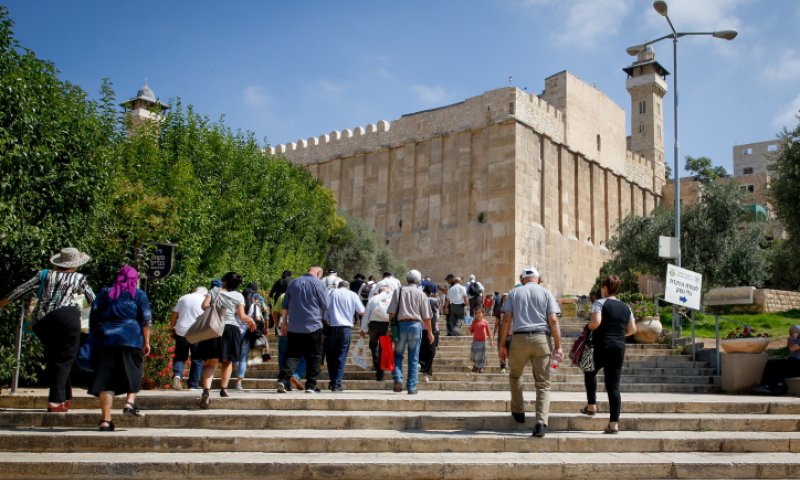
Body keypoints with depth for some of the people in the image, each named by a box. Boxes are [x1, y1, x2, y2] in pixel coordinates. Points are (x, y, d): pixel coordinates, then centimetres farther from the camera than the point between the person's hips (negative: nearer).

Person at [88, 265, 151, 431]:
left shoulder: (105, 293, 17)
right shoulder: (139, 295, 8)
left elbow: (94, 317, 13)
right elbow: (146, 321, 1)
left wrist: (98, 334, 19)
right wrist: (146, 342, 6)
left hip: (106, 340, 2)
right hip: (131, 340, -2)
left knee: (106, 380, 1)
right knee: (133, 373, 16)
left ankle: (106, 420, -2)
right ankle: (130, 402, -3)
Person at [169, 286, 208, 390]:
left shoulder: (183, 298, 12)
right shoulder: (204, 300, 3)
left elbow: (173, 316, 12)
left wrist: (172, 329, 23)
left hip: (181, 332, 3)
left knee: (180, 357, 12)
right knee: (197, 359, 8)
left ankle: (177, 375, -12)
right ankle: (194, 384, 8)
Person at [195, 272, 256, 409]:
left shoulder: (214, 291, 5)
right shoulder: (238, 296, 2)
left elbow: (204, 305, -4)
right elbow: (242, 316, -3)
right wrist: (251, 320, 16)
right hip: (231, 329, 0)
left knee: (211, 363, -1)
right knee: (227, 361, 20)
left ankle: (206, 390, -22)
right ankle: (224, 389, 25)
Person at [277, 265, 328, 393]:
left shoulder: (293, 283, 9)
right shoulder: (319, 284, -5)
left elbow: (285, 306, 13)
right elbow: (325, 306, -1)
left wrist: (284, 323, 20)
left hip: (294, 328, 4)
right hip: (314, 327, -4)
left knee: (292, 354, 7)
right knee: (314, 357, 7)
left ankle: (283, 379, -11)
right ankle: (311, 385, 6)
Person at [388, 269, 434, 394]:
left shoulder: (400, 291, 5)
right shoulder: (421, 294, 4)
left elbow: (392, 312, 1)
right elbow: (426, 317, 4)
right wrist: (430, 332, 13)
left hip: (401, 324, 0)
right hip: (415, 325, 0)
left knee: (398, 354, 14)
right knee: (414, 359, 6)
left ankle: (398, 378, -6)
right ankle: (411, 387, 6)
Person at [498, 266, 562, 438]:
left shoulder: (514, 293, 10)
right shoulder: (546, 293, 8)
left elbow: (506, 319, 3)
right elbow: (553, 320, -2)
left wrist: (502, 345, 5)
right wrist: (558, 346, -1)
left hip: (520, 339, 0)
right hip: (541, 339, 0)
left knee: (515, 375, 25)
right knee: (543, 383, 3)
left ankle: (518, 411, 30)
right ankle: (541, 423, -8)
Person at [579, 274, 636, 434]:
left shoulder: (600, 303, -6)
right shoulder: (626, 307, 12)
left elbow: (595, 322, -20)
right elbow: (632, 329, 12)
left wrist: (589, 329, -1)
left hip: (601, 346, -4)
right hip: (619, 348, 5)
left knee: (590, 373, 24)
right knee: (614, 385, 4)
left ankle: (591, 405, 21)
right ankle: (614, 423, 1)